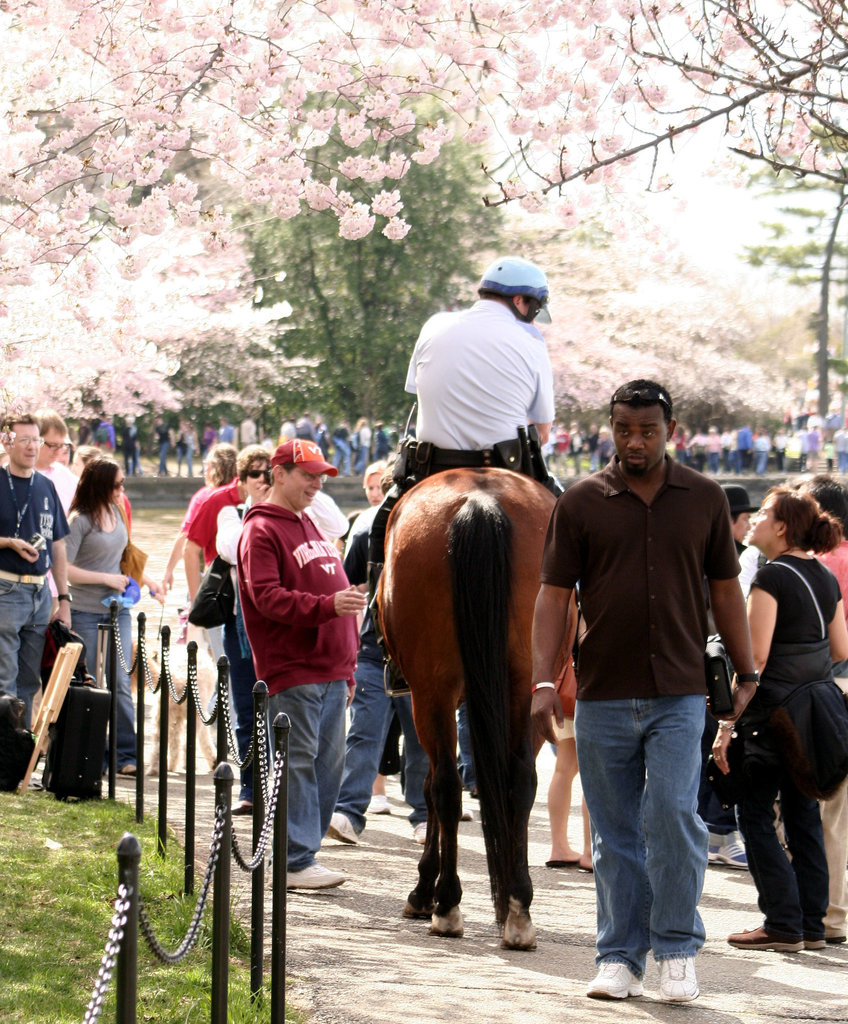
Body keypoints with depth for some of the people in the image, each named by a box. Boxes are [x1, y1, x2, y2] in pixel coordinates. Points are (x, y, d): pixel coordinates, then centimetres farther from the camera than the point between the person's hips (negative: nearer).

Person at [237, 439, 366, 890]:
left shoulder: (311, 527, 23)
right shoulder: (261, 531, -6)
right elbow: (268, 597, -19)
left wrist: (348, 665, 23)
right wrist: (327, 605, -29)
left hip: (330, 672, 9)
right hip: (291, 672, -9)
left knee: (329, 766, 9)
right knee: (297, 763, -8)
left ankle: (303, 851, 15)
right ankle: (295, 861, -5)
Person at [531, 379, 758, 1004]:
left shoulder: (705, 499, 6)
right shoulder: (581, 503, 3)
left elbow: (725, 590, 12)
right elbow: (555, 595, 2)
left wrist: (747, 673, 9)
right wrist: (543, 679, -7)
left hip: (679, 694, 0)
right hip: (602, 697, 1)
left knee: (674, 813, -12)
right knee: (616, 833, 6)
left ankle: (677, 950, 1)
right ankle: (620, 957, 14)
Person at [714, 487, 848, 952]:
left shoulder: (772, 577, -14)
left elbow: (755, 656, -17)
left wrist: (727, 724, -15)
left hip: (773, 713, -8)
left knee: (756, 815, 1)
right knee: (804, 815, 12)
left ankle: (783, 925, -1)